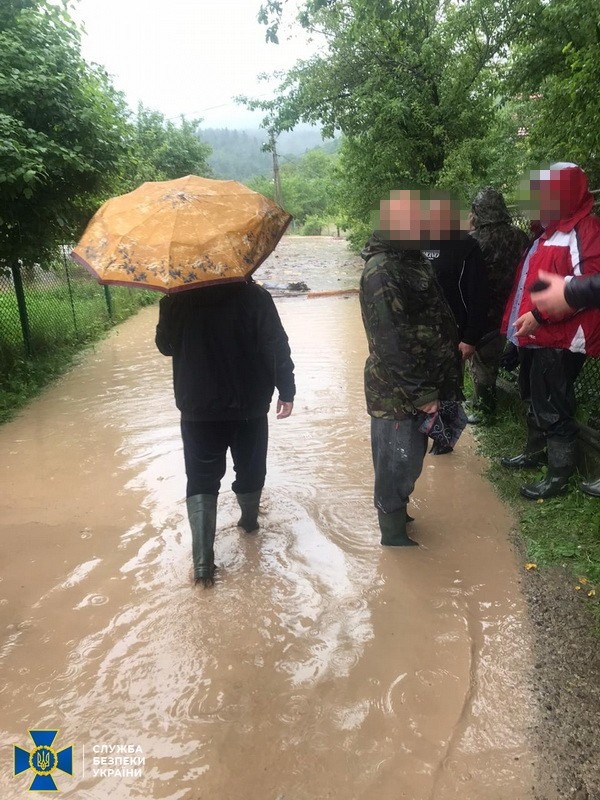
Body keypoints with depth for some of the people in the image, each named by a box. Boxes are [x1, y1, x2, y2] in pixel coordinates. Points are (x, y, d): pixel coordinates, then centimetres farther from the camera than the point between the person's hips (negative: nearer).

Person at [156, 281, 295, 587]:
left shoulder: (174, 300, -6)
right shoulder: (254, 296, -10)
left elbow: (165, 346, 7)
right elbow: (276, 347, -10)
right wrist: (286, 390, -1)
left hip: (197, 408, 0)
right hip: (249, 405, 0)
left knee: (201, 479, 6)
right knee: (250, 468, 21)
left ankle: (202, 559, -1)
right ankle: (249, 519, 43)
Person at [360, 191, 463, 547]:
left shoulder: (413, 259, 10)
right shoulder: (382, 272, -21)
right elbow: (391, 342, -25)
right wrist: (420, 394, -21)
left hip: (420, 384, 9)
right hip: (397, 392, -9)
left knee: (411, 455, 21)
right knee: (398, 460, 4)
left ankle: (397, 513, 40)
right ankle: (393, 533, 22)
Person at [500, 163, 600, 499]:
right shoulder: (550, 231, 17)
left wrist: (539, 314, -26)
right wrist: (525, 316, 15)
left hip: (560, 340, -10)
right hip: (536, 335, 10)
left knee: (554, 408, -2)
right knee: (534, 398, 20)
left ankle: (559, 474, 10)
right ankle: (536, 451, 36)